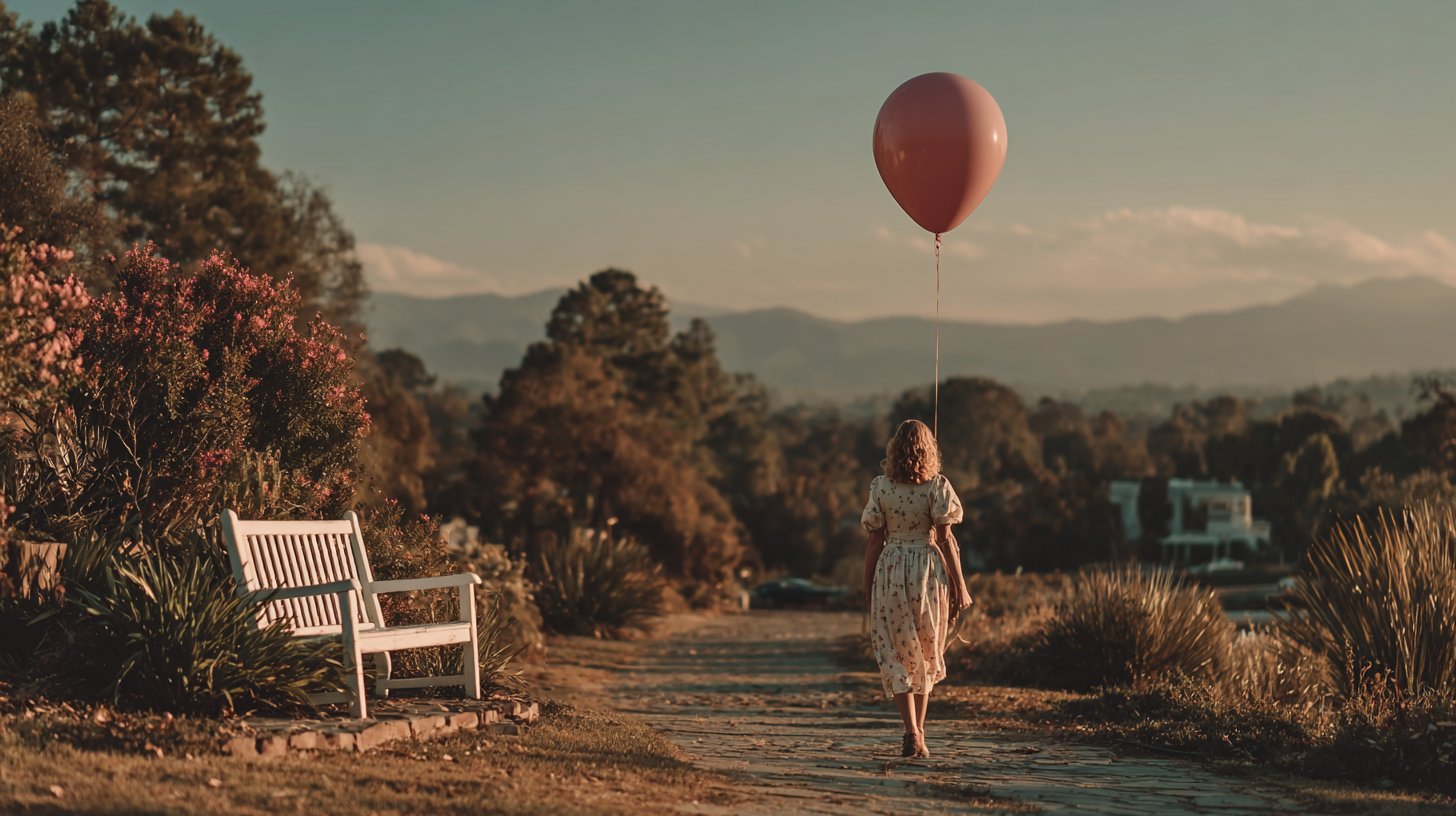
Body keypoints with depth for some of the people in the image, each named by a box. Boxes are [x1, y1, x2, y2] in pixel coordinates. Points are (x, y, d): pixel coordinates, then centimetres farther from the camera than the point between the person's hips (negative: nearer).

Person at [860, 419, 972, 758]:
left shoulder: (881, 487, -2)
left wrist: (867, 585, 8)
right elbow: (945, 539, -7)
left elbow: (875, 541, -1)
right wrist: (959, 585, -2)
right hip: (929, 572, 0)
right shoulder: (937, 485, -6)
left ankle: (911, 732, -12)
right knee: (925, 654, 15)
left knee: (896, 654, 5)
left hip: (891, 571, 0)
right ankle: (918, 734, 20)